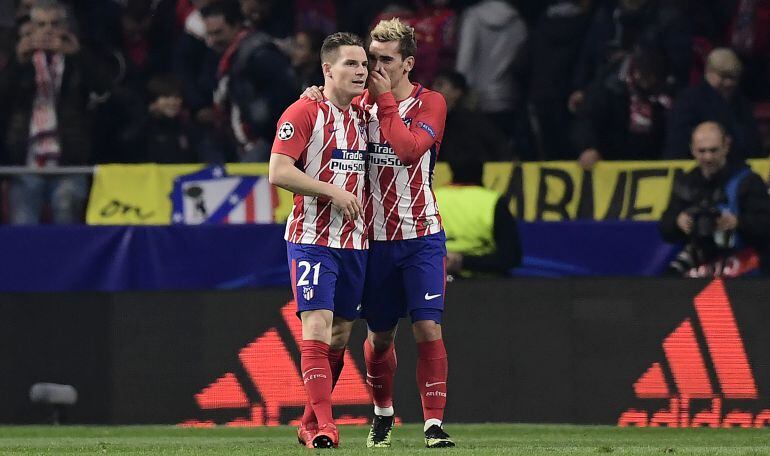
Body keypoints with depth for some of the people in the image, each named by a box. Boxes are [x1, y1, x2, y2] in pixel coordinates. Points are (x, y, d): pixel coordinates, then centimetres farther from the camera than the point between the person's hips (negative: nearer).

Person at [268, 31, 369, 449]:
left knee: (341, 334, 9)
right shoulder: (304, 113, -9)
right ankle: (323, 426, -20)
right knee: (317, 326, -16)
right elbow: (278, 172, -16)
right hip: (312, 238, -7)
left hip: (354, 240, 7)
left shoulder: (362, 115, 12)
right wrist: (332, 191, -17)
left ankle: (310, 423, 20)